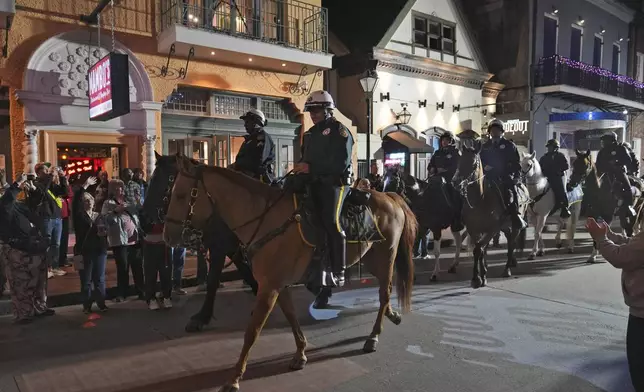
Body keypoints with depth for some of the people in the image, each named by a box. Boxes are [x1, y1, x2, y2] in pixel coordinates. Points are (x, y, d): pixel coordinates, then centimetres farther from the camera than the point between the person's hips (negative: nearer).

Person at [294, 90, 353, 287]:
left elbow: (341, 162, -17)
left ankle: (338, 273, -11)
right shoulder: (310, 133, 19)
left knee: (332, 222, -17)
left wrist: (311, 168, -19)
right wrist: (300, 168, 0)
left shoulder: (339, 130, -5)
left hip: (334, 183, -8)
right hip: (314, 183, 8)